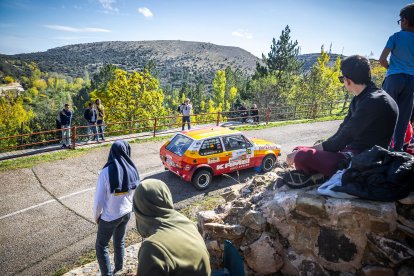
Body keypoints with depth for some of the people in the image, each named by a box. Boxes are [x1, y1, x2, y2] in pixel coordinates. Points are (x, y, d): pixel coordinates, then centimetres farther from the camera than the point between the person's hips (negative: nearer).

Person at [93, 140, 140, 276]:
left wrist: (96, 216, 1)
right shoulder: (132, 170, -14)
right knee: (119, 242, 25)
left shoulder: (106, 172, -25)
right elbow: (136, 194, -2)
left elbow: (99, 200, -17)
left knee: (101, 246, 18)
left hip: (109, 217, -4)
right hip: (126, 213, 5)